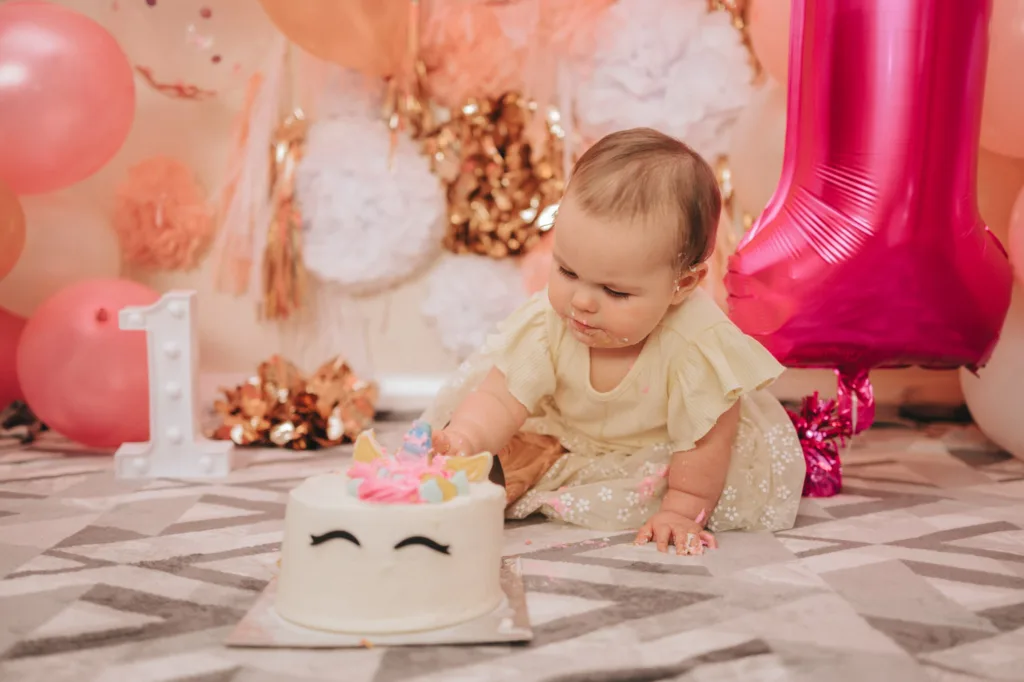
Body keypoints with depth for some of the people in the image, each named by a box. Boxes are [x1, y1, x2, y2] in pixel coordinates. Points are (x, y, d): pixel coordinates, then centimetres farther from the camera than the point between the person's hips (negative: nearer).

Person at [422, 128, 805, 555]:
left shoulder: (698, 344, -39)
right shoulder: (547, 323, -30)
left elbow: (707, 440, -26)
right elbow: (500, 401, -28)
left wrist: (681, 509, -16)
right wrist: (464, 440, -48)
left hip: (658, 451, -1)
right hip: (565, 435, 1)